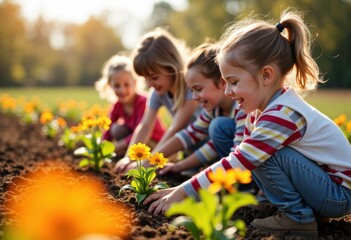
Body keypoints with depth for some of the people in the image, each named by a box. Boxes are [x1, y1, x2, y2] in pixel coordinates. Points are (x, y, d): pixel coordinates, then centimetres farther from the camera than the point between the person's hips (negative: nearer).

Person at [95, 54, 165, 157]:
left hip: (156, 144, -6)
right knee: (117, 129, -19)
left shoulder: (143, 101, -28)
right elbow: (109, 129, -1)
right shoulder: (118, 105, -7)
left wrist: (116, 147, -29)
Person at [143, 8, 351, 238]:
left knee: (264, 155, -24)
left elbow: (238, 163, -30)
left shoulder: (283, 114, -28)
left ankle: (298, 218, -8)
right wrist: (182, 189, -5)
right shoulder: (260, 111, 2)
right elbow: (238, 161, 2)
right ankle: (293, 209, 9)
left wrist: (182, 193, -24)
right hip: (323, 181, 9)